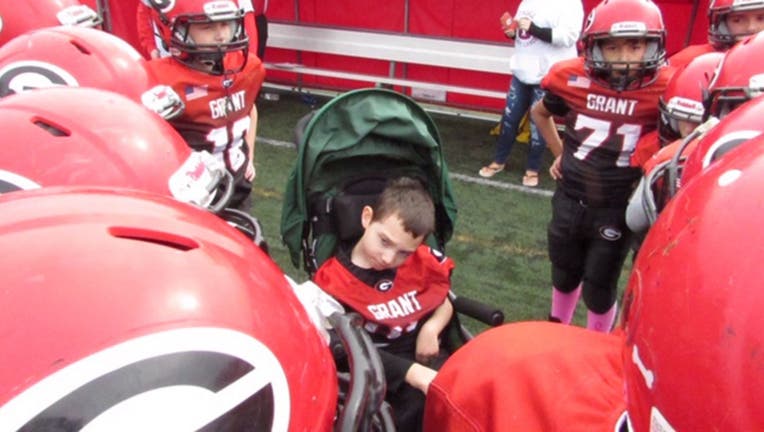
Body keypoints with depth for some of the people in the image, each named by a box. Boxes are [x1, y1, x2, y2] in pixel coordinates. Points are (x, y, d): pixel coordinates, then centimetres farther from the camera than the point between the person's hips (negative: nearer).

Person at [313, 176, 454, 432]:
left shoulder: (422, 260, 2)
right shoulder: (333, 280, -9)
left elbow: (444, 301, 17)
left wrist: (432, 328, -7)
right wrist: (413, 374, -25)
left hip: (425, 357, 4)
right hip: (380, 371, -4)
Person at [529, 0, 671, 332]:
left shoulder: (665, 89, -18)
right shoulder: (573, 79, -10)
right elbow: (539, 112, 11)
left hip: (617, 210, -3)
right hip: (569, 201, 3)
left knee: (599, 289, 10)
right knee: (564, 276, 23)